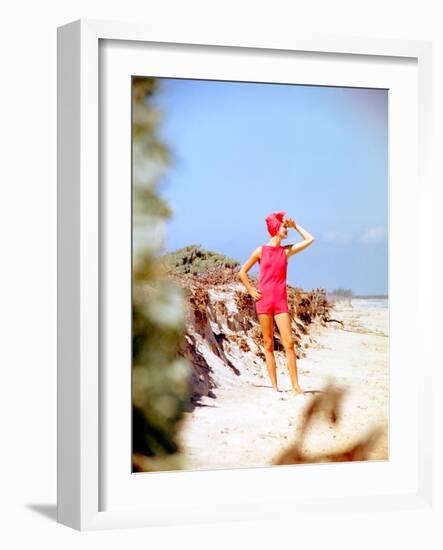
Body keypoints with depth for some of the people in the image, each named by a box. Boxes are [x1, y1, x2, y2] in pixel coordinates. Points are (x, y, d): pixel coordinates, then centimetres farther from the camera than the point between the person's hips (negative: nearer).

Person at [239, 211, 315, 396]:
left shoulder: (286, 251, 9)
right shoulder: (261, 250, 3)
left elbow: (310, 239, 12)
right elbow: (242, 272, 9)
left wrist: (295, 225, 13)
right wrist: (252, 291, 2)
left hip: (281, 301, 2)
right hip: (264, 300, -2)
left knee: (289, 342, -7)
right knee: (268, 344, 1)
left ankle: (295, 386, -7)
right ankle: (274, 387, 4)